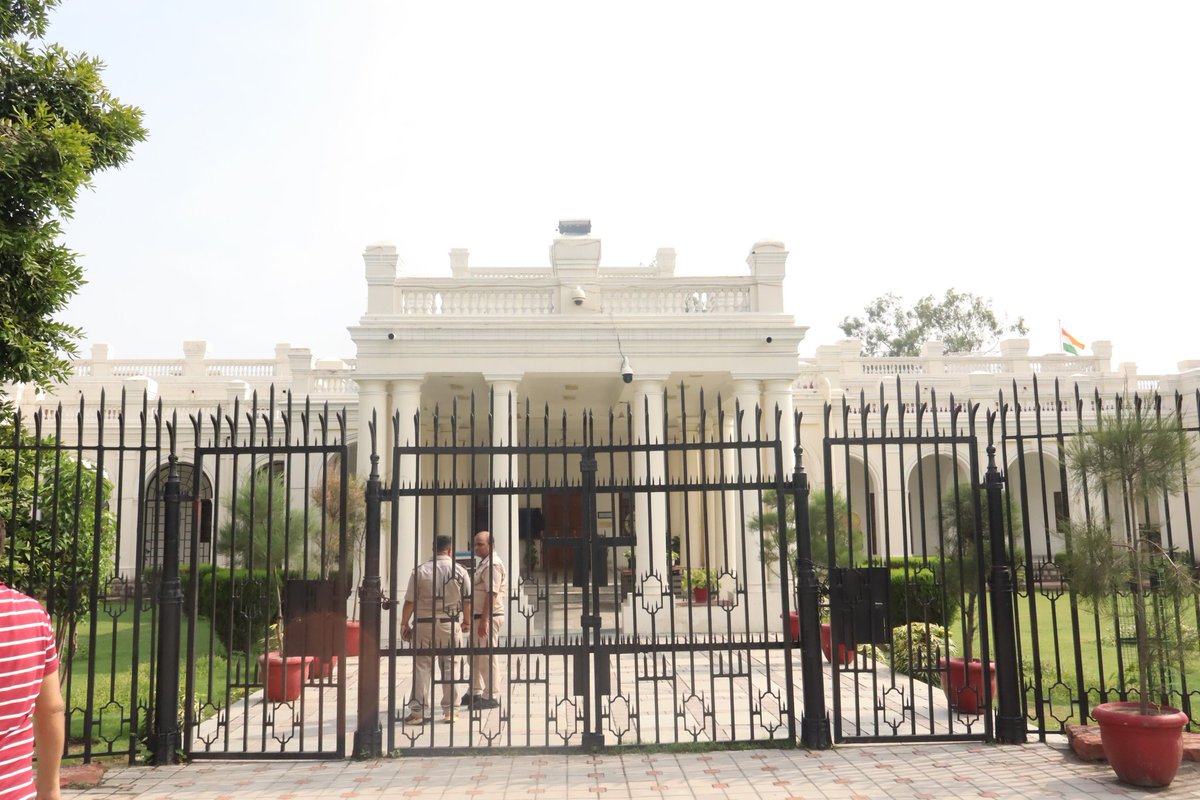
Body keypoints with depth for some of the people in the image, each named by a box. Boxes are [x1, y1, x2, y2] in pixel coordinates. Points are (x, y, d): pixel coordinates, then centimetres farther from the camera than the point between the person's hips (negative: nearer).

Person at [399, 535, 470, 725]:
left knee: (422, 666, 3)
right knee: (449, 666, 10)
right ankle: (449, 710, 14)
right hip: (449, 624, 1)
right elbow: (467, 602, 3)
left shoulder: (420, 571, -4)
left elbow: (410, 602, -4)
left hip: (423, 624, -1)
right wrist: (467, 622, 18)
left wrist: (404, 624, 7)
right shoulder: (460, 572, 0)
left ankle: (418, 711, 3)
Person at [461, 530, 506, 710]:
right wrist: (469, 618, 23)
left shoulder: (493, 564, -15)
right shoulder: (482, 563, 17)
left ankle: (492, 697, 2)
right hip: (479, 617, 10)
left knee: (487, 656, -5)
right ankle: (475, 693, 26)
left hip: (489, 617, -10)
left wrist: (484, 620, -25)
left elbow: (492, 594, -22)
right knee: (475, 655, 16)